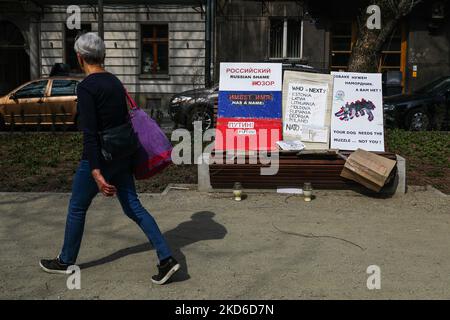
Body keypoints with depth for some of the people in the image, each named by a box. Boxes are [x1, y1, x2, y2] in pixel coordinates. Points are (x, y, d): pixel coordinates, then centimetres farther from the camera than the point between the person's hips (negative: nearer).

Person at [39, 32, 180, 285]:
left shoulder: (86, 87, -16)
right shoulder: (115, 81, 8)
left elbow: (90, 132, -22)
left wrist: (95, 171, -24)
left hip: (101, 156, -7)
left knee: (77, 208, 13)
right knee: (133, 207, 10)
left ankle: (66, 262, 31)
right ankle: (167, 258, 3)